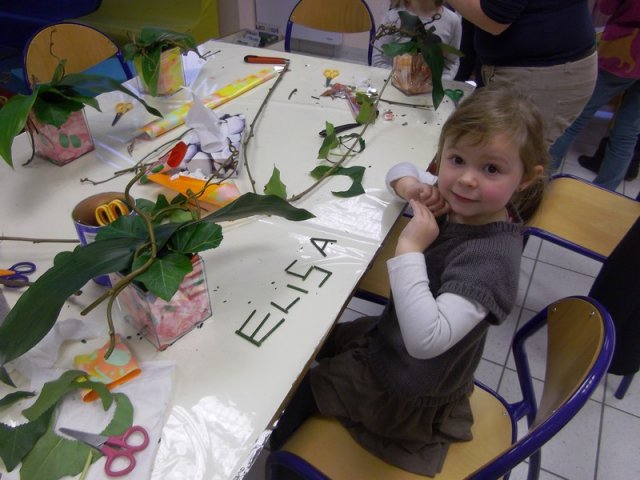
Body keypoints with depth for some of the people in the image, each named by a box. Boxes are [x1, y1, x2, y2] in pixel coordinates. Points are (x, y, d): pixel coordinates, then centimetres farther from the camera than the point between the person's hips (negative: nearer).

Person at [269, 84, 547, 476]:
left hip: (405, 400, -8)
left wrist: (409, 249, -40)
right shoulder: (457, 204, -12)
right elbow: (404, 169, 7)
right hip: (388, 340, 8)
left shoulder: (492, 258, -36)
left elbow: (426, 340, -45)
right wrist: (407, 182, -17)